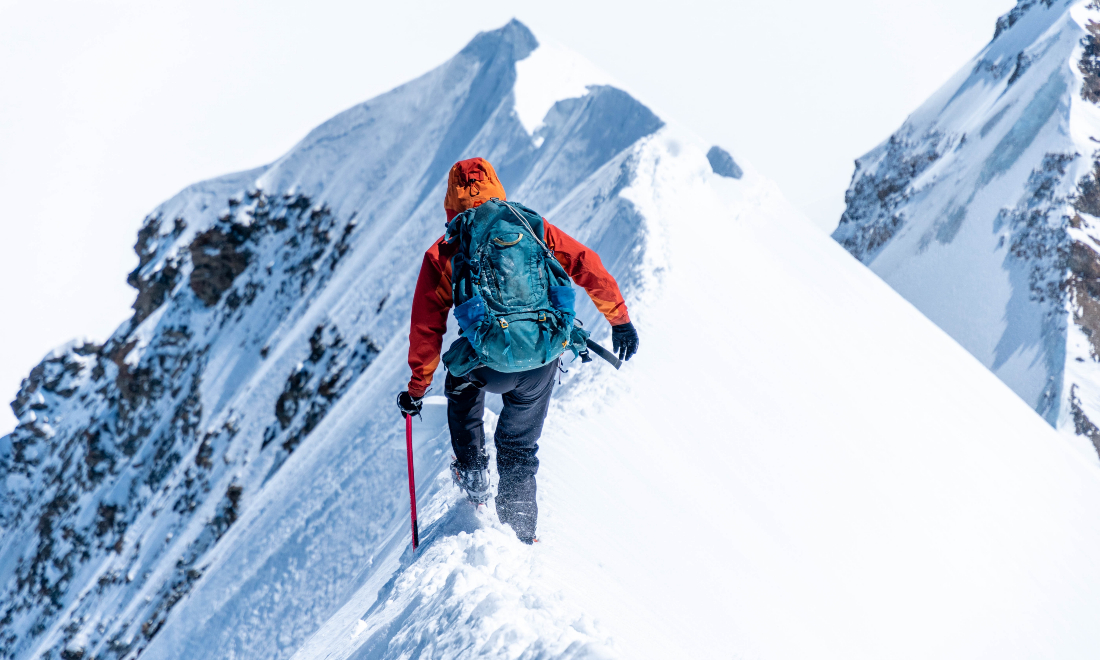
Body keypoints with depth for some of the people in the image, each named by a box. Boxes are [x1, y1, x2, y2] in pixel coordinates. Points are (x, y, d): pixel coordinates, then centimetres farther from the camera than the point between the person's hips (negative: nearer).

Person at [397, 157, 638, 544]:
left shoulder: (443, 255, 4)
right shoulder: (533, 228, 10)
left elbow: (427, 329, 6)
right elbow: (588, 268, 8)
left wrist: (416, 389, 16)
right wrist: (619, 320, 18)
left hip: (490, 365, -2)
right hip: (543, 361, 2)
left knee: (461, 384, 35)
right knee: (520, 447, 24)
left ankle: (473, 475, 31)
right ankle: (519, 532, 24)